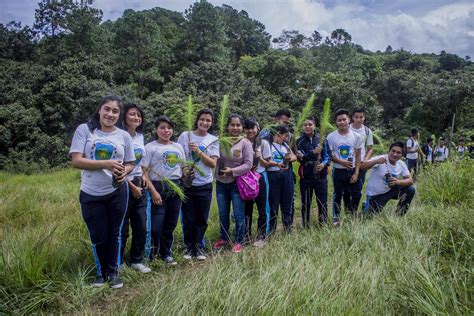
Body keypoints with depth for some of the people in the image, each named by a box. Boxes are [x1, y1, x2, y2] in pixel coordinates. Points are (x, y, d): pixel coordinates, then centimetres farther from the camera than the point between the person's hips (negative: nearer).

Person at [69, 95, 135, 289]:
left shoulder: (124, 136, 2)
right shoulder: (84, 130, -5)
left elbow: (130, 164, 9)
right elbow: (76, 161, -12)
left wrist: (124, 172, -14)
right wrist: (106, 164, -22)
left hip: (117, 192, 1)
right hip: (91, 194, -1)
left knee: (114, 233, 12)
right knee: (98, 236, 10)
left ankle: (113, 271, 30)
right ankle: (101, 271, 34)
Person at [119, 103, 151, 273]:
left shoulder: (140, 136, 8)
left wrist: (143, 175, 4)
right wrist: (132, 187, -11)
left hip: (139, 186, 7)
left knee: (141, 227, 10)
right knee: (122, 229, 4)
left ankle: (137, 261, 25)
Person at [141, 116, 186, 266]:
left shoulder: (178, 147, 12)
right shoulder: (150, 147, -3)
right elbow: (144, 171, -8)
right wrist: (153, 191, -15)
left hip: (176, 187, 5)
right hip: (158, 187, -4)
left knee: (170, 224, 12)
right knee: (156, 225, -4)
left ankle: (166, 253, 28)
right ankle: (151, 254, 18)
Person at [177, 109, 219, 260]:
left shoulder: (213, 140, 3)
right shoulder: (185, 136, -1)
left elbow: (213, 163, -6)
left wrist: (198, 151, -18)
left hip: (205, 185, 1)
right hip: (187, 184, -1)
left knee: (202, 219, 9)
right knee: (188, 218, 7)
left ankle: (198, 247, 27)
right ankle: (188, 247, 26)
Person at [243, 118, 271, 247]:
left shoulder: (263, 143, -3)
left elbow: (267, 164, 1)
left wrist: (259, 158, -18)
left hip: (260, 178, -1)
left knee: (262, 209, 4)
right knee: (247, 208, 11)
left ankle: (261, 237, 16)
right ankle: (247, 235, 25)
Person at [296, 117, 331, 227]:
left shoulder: (321, 139, 2)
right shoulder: (300, 141, 1)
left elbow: (327, 156, 2)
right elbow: (301, 158, -9)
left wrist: (324, 164, -18)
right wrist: (313, 152, -22)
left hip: (321, 175, 0)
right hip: (306, 176, 0)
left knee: (322, 202, 5)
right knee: (306, 203, 9)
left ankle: (324, 225, 20)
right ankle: (305, 226, 21)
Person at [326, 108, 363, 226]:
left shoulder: (356, 136, -4)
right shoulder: (331, 137, -8)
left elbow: (358, 156, -1)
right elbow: (329, 154, -4)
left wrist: (356, 173, -6)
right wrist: (341, 162, -19)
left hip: (352, 170, 2)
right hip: (338, 171, -1)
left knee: (356, 194, 8)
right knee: (338, 195, 9)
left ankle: (352, 213, 33)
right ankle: (335, 218, 21)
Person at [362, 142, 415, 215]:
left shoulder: (401, 165, -7)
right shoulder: (381, 158, -22)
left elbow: (410, 180, -12)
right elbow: (362, 166, -33)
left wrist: (398, 182, -33)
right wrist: (376, 161, -51)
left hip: (390, 191, 4)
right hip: (374, 194, -4)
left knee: (410, 190, -12)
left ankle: (399, 215, 4)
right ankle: (367, 206, 29)